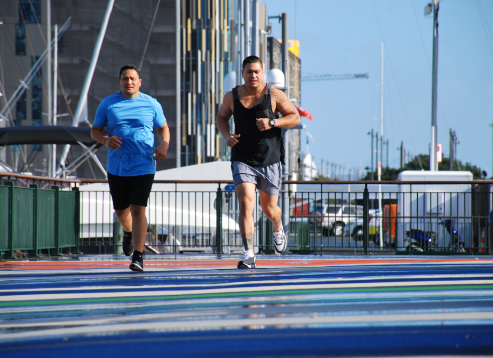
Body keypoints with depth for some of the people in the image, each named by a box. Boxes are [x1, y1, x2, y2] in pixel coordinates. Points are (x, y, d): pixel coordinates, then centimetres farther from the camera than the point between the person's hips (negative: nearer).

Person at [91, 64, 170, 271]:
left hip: (143, 167, -2)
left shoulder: (151, 104, 4)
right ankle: (129, 232, 47)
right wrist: (106, 140, -12)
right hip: (116, 167, 2)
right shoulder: (107, 104, 5)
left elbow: (163, 127, 15)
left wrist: (165, 145, -5)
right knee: (121, 210, 12)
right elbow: (95, 130, 10)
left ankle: (138, 256, -10)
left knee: (138, 210, -12)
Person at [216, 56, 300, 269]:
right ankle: (249, 254, -16)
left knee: (269, 208, 10)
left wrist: (272, 123, -18)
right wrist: (226, 135, -2)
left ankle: (278, 229, 48)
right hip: (242, 161, 0)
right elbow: (221, 117, 18)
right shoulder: (232, 97, 1)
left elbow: (295, 117, -1)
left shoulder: (274, 95, -4)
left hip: (270, 161, 0)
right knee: (246, 204, -18)